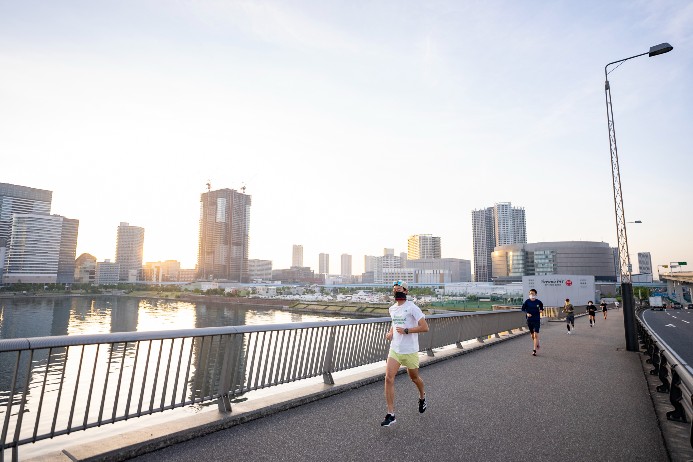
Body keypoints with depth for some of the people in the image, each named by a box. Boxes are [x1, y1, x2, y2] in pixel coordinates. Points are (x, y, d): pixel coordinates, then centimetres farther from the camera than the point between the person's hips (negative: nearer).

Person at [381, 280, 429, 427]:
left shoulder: (412, 308, -14)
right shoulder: (392, 309, 7)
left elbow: (425, 327, -17)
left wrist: (406, 330, -22)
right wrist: (390, 332, 7)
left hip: (410, 351, -5)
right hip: (395, 349, 5)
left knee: (414, 378, 15)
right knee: (388, 378, -9)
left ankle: (422, 397, 49)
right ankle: (391, 415, -2)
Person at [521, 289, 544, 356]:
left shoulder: (538, 302, -4)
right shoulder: (527, 301, -3)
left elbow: (541, 307, 13)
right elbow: (523, 309, 4)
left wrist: (541, 310, -8)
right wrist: (527, 313, -13)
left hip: (537, 320, -2)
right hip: (529, 320, 2)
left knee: (536, 335, -11)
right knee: (532, 334, 14)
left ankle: (534, 350, -8)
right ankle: (537, 344, 44)